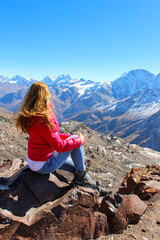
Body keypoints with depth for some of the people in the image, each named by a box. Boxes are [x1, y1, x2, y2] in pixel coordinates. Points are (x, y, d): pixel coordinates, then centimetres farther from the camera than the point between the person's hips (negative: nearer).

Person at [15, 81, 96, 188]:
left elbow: (53, 135, 10)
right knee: (77, 139, -6)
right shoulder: (42, 119, -30)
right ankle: (81, 176, 9)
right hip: (43, 165, -9)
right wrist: (79, 140, -11)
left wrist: (70, 137, 4)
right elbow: (60, 146, -26)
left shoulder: (31, 115, 1)